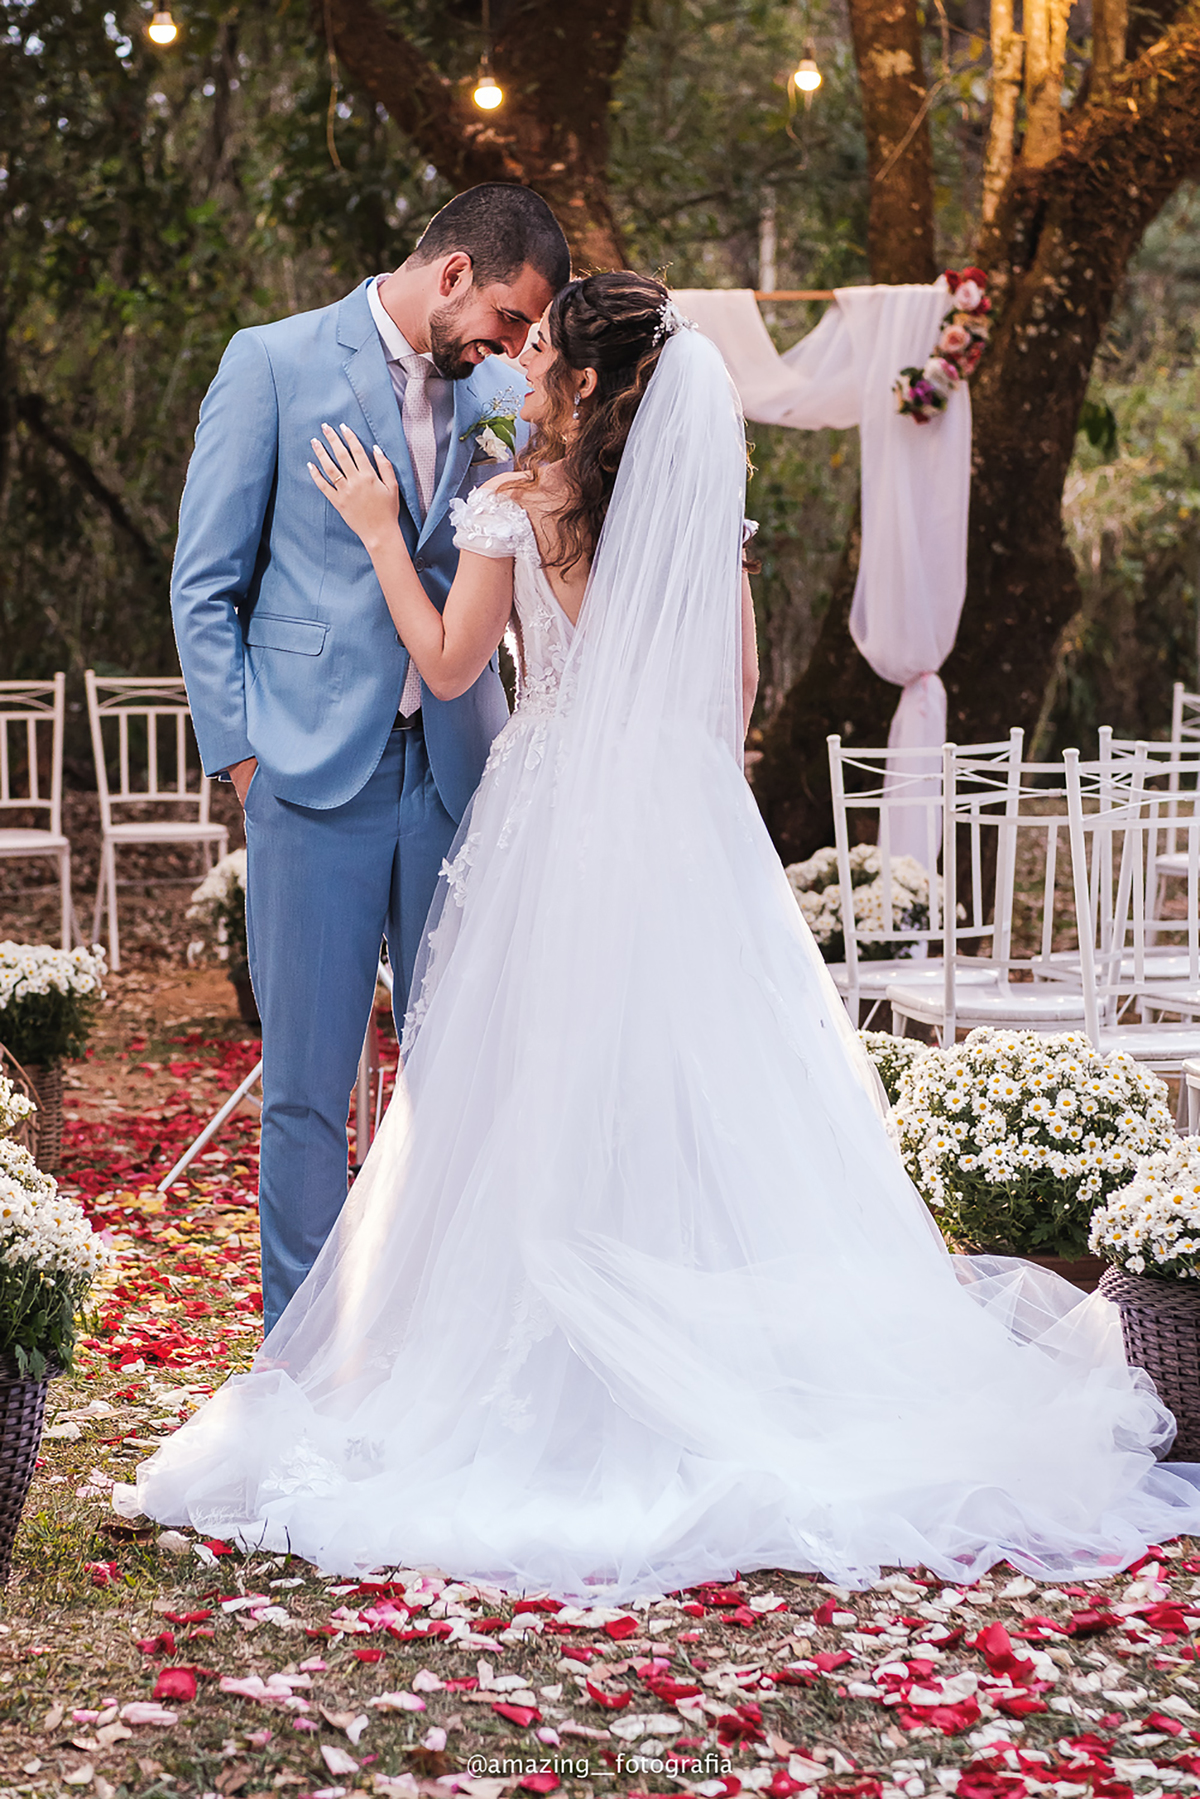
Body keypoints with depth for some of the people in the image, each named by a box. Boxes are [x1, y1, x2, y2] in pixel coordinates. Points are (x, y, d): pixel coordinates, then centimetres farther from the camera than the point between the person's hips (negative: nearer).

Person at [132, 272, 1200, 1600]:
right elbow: (737, 683, 7)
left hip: (557, 819, -3)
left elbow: (449, 665, -1)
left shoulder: (513, 508, -10)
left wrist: (379, 533, 7)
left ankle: (546, 1369, 10)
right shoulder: (706, 501, 2)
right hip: (685, 822, 4)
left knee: (545, 1094, 4)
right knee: (699, 1086, 9)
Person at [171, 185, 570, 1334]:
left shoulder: (501, 398, 12)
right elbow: (205, 585, 0)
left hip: (454, 769, 4)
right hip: (314, 770, -4)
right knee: (308, 1084, 1)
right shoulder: (275, 364, 0)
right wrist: (243, 757, -6)